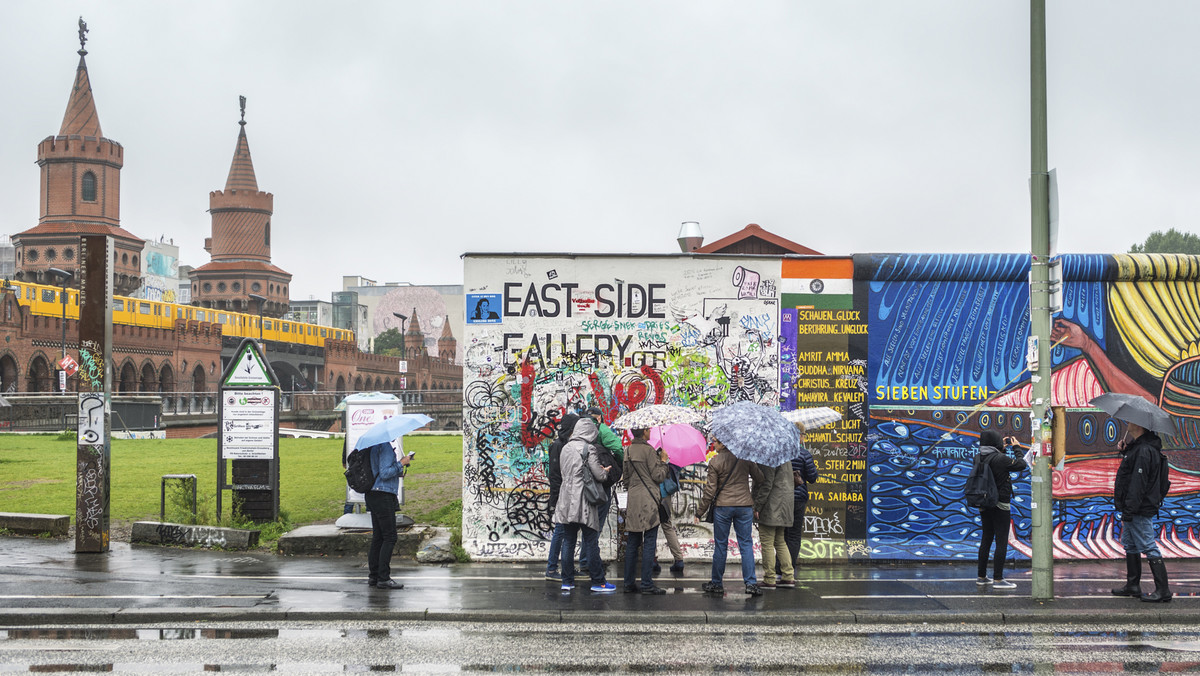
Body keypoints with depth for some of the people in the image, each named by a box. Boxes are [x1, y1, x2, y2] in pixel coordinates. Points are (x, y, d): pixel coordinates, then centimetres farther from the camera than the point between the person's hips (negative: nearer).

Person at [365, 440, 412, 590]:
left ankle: (373, 576, 14)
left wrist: (398, 472, 16)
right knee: (389, 537, -8)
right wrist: (401, 464, -11)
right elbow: (384, 473, -19)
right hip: (383, 496, -10)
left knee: (378, 537, 12)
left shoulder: (374, 446, 16)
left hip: (373, 494, 10)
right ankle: (383, 578, -9)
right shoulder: (385, 447, -14)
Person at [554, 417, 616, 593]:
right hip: (583, 501, -6)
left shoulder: (566, 448, 10)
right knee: (591, 542, 0)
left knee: (568, 541, 9)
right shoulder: (588, 448, -9)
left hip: (566, 501, 6)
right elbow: (599, 475, -11)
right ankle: (597, 582, 4)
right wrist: (605, 471, 13)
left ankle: (567, 581, 10)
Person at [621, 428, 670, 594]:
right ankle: (647, 584, -5)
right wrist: (663, 460, 3)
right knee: (649, 543, -4)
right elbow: (658, 477, -10)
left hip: (632, 501, 7)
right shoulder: (648, 450, -10)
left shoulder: (628, 451, 12)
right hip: (648, 501, -7)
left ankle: (628, 583, 11)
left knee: (632, 543, 10)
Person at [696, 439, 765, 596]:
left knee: (720, 545, 7)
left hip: (723, 507, -2)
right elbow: (759, 478, 5)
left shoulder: (715, 462, -7)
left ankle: (717, 583, 15)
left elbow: (710, 491, -6)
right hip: (745, 506, 2)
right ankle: (751, 583, -2)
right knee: (746, 544, 5)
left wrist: (699, 512, 3)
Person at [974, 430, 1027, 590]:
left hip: (985, 505, 7)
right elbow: (1021, 465, -8)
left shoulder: (980, 458, 2)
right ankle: (997, 579, -2)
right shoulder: (1000, 459, -18)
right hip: (1000, 505, -7)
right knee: (1001, 541, -2)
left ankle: (982, 576, 20)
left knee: (986, 540, 15)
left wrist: (1003, 448, 18)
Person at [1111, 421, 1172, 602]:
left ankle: (1163, 591, -7)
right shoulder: (1137, 447, 12)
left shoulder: (1144, 451, -21)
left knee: (1149, 548, -9)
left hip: (1141, 510, -11)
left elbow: (1138, 484, -24)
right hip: (1134, 510, 11)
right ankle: (1133, 586, 27)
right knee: (1130, 546, 18)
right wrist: (1125, 451, 12)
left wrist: (1128, 512, -24)